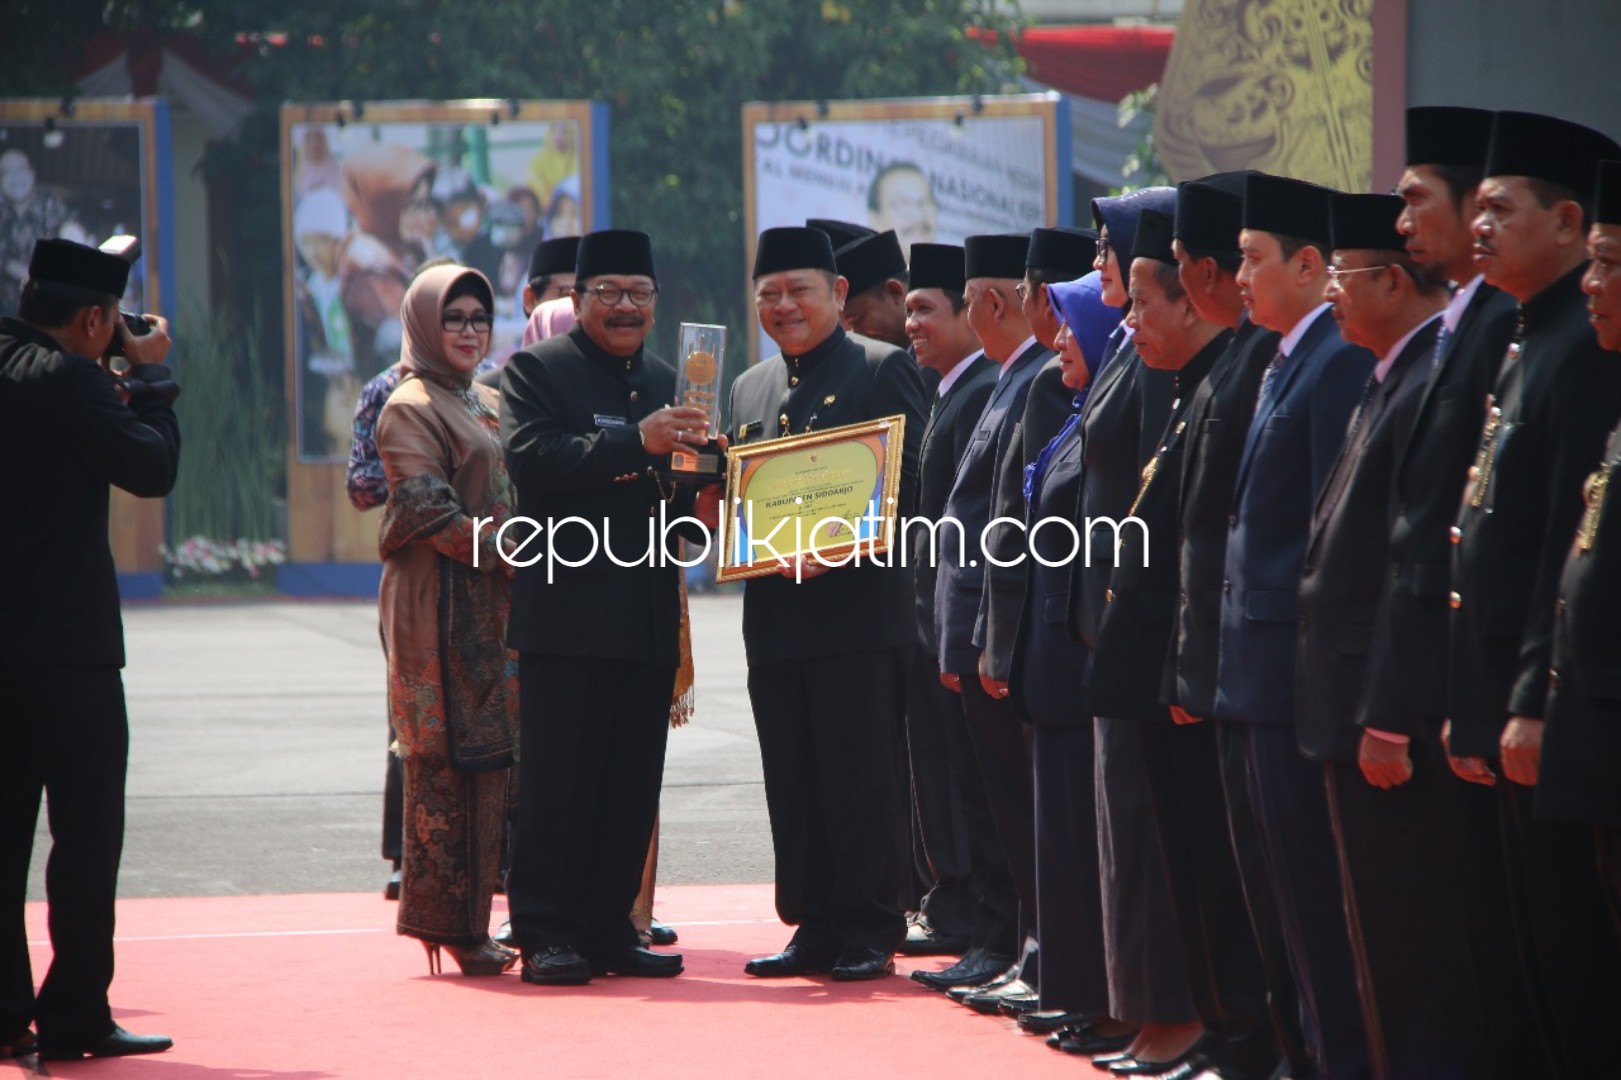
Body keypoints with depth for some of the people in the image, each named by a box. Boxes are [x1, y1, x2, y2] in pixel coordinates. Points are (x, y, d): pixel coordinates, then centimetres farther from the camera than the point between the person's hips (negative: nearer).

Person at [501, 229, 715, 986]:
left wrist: (703, 506, -3)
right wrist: (636, 442, -26)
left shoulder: (666, 382, 18)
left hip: (648, 618, 6)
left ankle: (609, 927, 14)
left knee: (632, 786, 7)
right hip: (567, 612, -6)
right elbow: (529, 458, -18)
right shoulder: (536, 370, -1)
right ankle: (546, 934, 1)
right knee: (558, 782, -4)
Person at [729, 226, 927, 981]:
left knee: (860, 781, -4)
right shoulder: (749, 389, 19)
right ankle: (815, 928, 13)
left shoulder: (884, 369, -1)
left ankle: (869, 933, 2)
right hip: (775, 621, 6)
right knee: (794, 788, 7)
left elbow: (908, 482, -9)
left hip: (858, 609, -6)